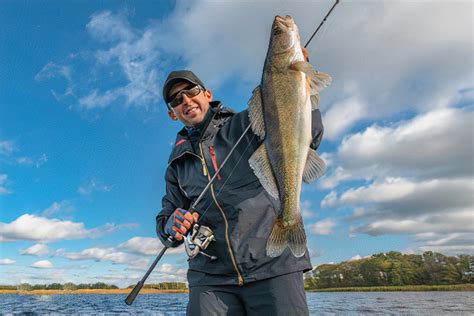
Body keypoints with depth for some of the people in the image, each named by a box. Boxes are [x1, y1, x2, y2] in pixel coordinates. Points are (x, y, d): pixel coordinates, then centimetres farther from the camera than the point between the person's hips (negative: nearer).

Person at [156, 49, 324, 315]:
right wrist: (172, 227, -4)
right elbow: (165, 224, 20)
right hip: (211, 277, 3)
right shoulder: (177, 165, 19)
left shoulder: (246, 124, 9)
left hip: (273, 265, -2)